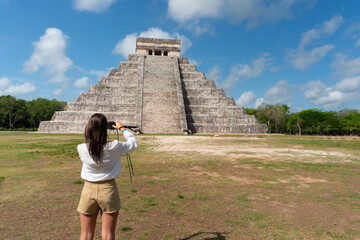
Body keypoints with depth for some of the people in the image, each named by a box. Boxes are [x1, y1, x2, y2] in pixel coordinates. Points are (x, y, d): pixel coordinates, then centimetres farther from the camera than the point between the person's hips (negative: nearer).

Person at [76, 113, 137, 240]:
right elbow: (133, 143, 2)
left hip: (89, 190, 2)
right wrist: (122, 128, 14)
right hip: (108, 189, -2)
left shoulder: (81, 149, -11)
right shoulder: (114, 147, -15)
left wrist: (93, 128, 18)